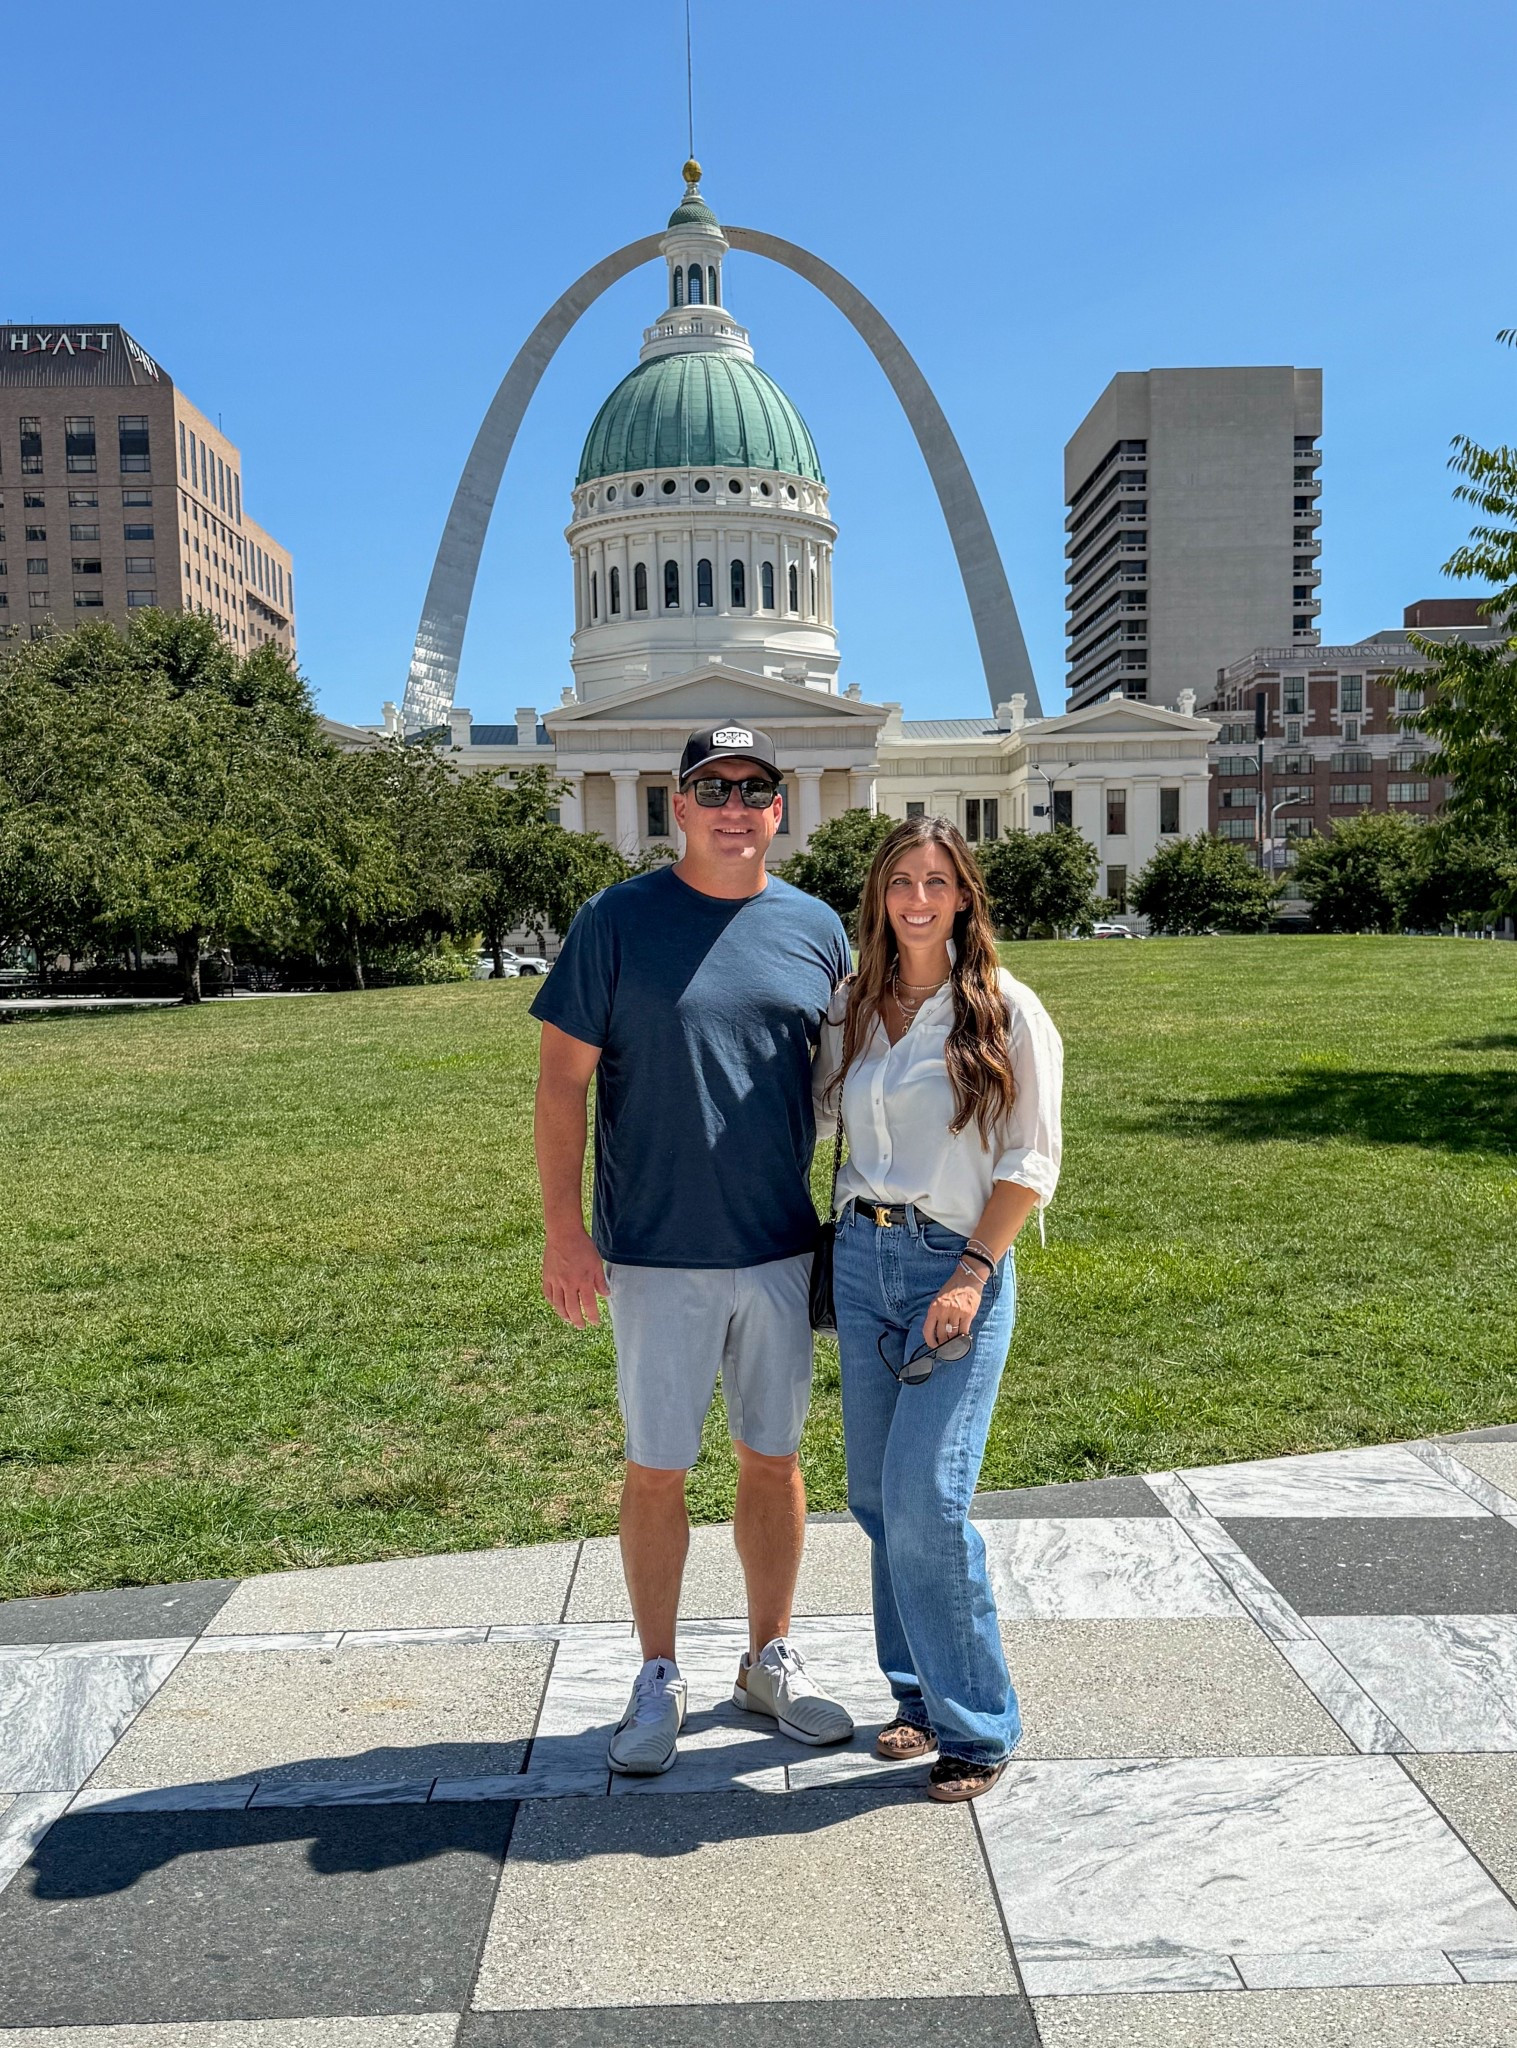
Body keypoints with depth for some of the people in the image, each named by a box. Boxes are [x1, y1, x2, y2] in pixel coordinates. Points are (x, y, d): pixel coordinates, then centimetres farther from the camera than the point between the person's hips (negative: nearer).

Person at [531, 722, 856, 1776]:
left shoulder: (817, 929, 4)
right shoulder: (618, 921, -6)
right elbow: (563, 1079, -5)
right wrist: (563, 1229, -10)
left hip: (784, 1250, 3)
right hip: (657, 1254, -3)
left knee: (775, 1459, 14)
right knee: (657, 1470, 8)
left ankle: (771, 1659, 33)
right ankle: (659, 1678, 26)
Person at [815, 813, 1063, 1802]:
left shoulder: (1007, 1011, -4)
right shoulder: (852, 1008, 9)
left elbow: (1031, 1162, -6)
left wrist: (972, 1274, -13)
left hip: (958, 1264, -5)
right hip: (860, 1257, 5)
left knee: (924, 1495, -11)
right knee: (875, 1492, 9)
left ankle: (977, 1725, 6)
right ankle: (921, 1692, 27)